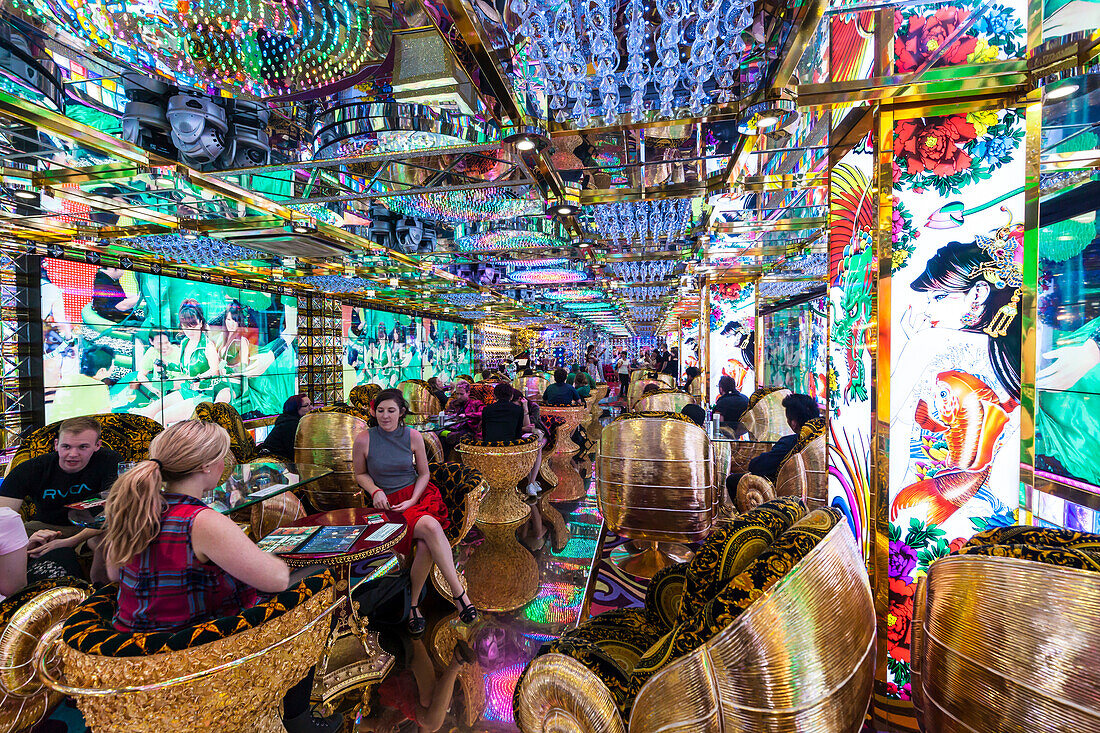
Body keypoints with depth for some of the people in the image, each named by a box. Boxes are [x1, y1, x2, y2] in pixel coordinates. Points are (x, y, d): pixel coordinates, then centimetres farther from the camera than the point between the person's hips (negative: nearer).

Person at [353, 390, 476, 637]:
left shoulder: (413, 436, 2)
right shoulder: (364, 440, -2)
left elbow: (424, 473, 9)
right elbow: (360, 474, 12)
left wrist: (412, 500, -6)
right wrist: (376, 491, -6)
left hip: (419, 497, 2)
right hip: (388, 503, -2)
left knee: (426, 545, -30)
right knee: (431, 526, -32)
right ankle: (459, 594, -23)